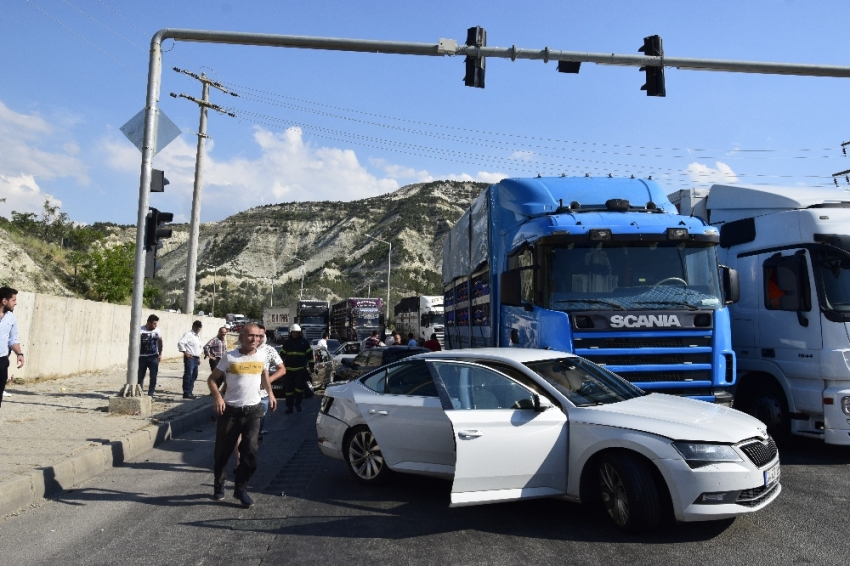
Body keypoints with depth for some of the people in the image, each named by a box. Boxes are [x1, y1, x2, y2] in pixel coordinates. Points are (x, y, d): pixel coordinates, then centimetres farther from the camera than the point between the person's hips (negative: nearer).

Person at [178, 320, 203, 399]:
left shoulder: (198, 336, 17)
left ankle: (190, 392, 21)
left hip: (196, 358, 9)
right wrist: (185, 352, -20)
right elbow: (180, 343, -21)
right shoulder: (188, 334, -10)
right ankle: (186, 393, -6)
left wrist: (199, 357, 20)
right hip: (189, 358, -9)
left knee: (194, 375, 12)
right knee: (188, 375, -8)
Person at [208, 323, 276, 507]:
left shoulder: (261, 357, 2)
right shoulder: (230, 357, -8)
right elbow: (212, 379, -4)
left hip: (253, 410, 2)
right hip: (230, 410, -2)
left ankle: (241, 488, 12)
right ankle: (219, 485, 31)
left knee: (250, 452, -5)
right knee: (223, 452, 10)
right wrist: (217, 397, -20)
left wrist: (270, 393, 19)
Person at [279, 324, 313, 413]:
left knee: (300, 386, -8)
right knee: (288, 388, 3)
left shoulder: (304, 342, 2)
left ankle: (297, 403, 13)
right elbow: (282, 354, 12)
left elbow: (309, 354, 6)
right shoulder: (286, 342, 7)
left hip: (301, 368, -2)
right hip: (289, 369, 2)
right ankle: (289, 407, 12)